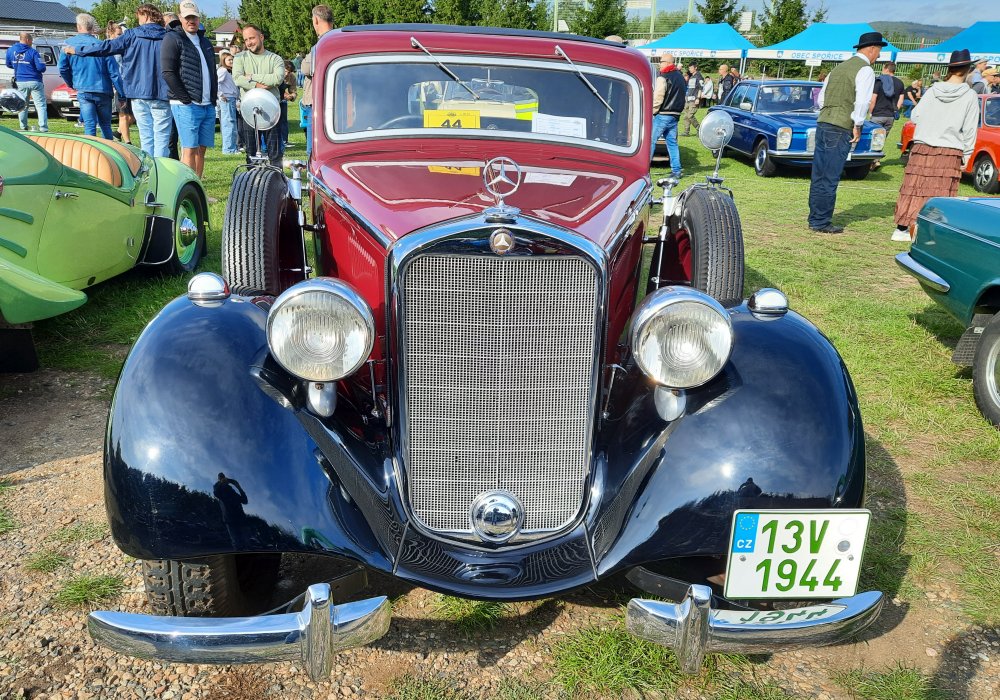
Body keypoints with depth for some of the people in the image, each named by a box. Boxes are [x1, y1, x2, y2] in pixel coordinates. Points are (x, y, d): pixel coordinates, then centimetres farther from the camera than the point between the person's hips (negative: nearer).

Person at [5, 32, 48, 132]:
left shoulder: (11, 50, 5)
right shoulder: (33, 52, -11)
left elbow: (8, 64, 16)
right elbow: (41, 68, -14)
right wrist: (42, 61, 7)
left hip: (20, 82, 4)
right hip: (34, 82, -4)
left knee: (22, 105, 14)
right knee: (41, 105, -2)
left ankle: (23, 127, 14)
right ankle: (43, 128, -12)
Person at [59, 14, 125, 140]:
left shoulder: (69, 43, 1)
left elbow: (63, 68, 2)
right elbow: (114, 73, -5)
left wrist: (72, 84, 19)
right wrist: (122, 95, -1)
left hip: (83, 91, 0)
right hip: (103, 91, 0)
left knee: (89, 126, 1)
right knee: (105, 125, 11)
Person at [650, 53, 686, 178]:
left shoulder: (663, 77, -12)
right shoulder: (680, 77, 14)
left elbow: (657, 98, -15)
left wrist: (652, 112, -6)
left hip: (662, 115, -8)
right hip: (675, 115, 8)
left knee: (651, 141, -4)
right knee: (672, 142, 11)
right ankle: (676, 170, 9)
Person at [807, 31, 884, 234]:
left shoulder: (840, 67, 20)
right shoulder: (865, 70, -5)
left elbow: (820, 98, 20)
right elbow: (862, 101, -16)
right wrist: (857, 126, -8)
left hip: (822, 124, 8)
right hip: (841, 129, -8)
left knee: (818, 176, 10)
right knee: (830, 179, -4)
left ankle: (814, 219, 17)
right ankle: (821, 223, 0)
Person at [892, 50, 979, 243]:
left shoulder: (933, 90, 1)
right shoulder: (970, 96, -4)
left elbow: (915, 116, 5)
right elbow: (969, 130, -3)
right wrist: (966, 156, 4)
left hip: (922, 148, 3)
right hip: (949, 152, -3)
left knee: (915, 189, 8)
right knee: (941, 194, 1)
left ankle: (901, 229, 11)